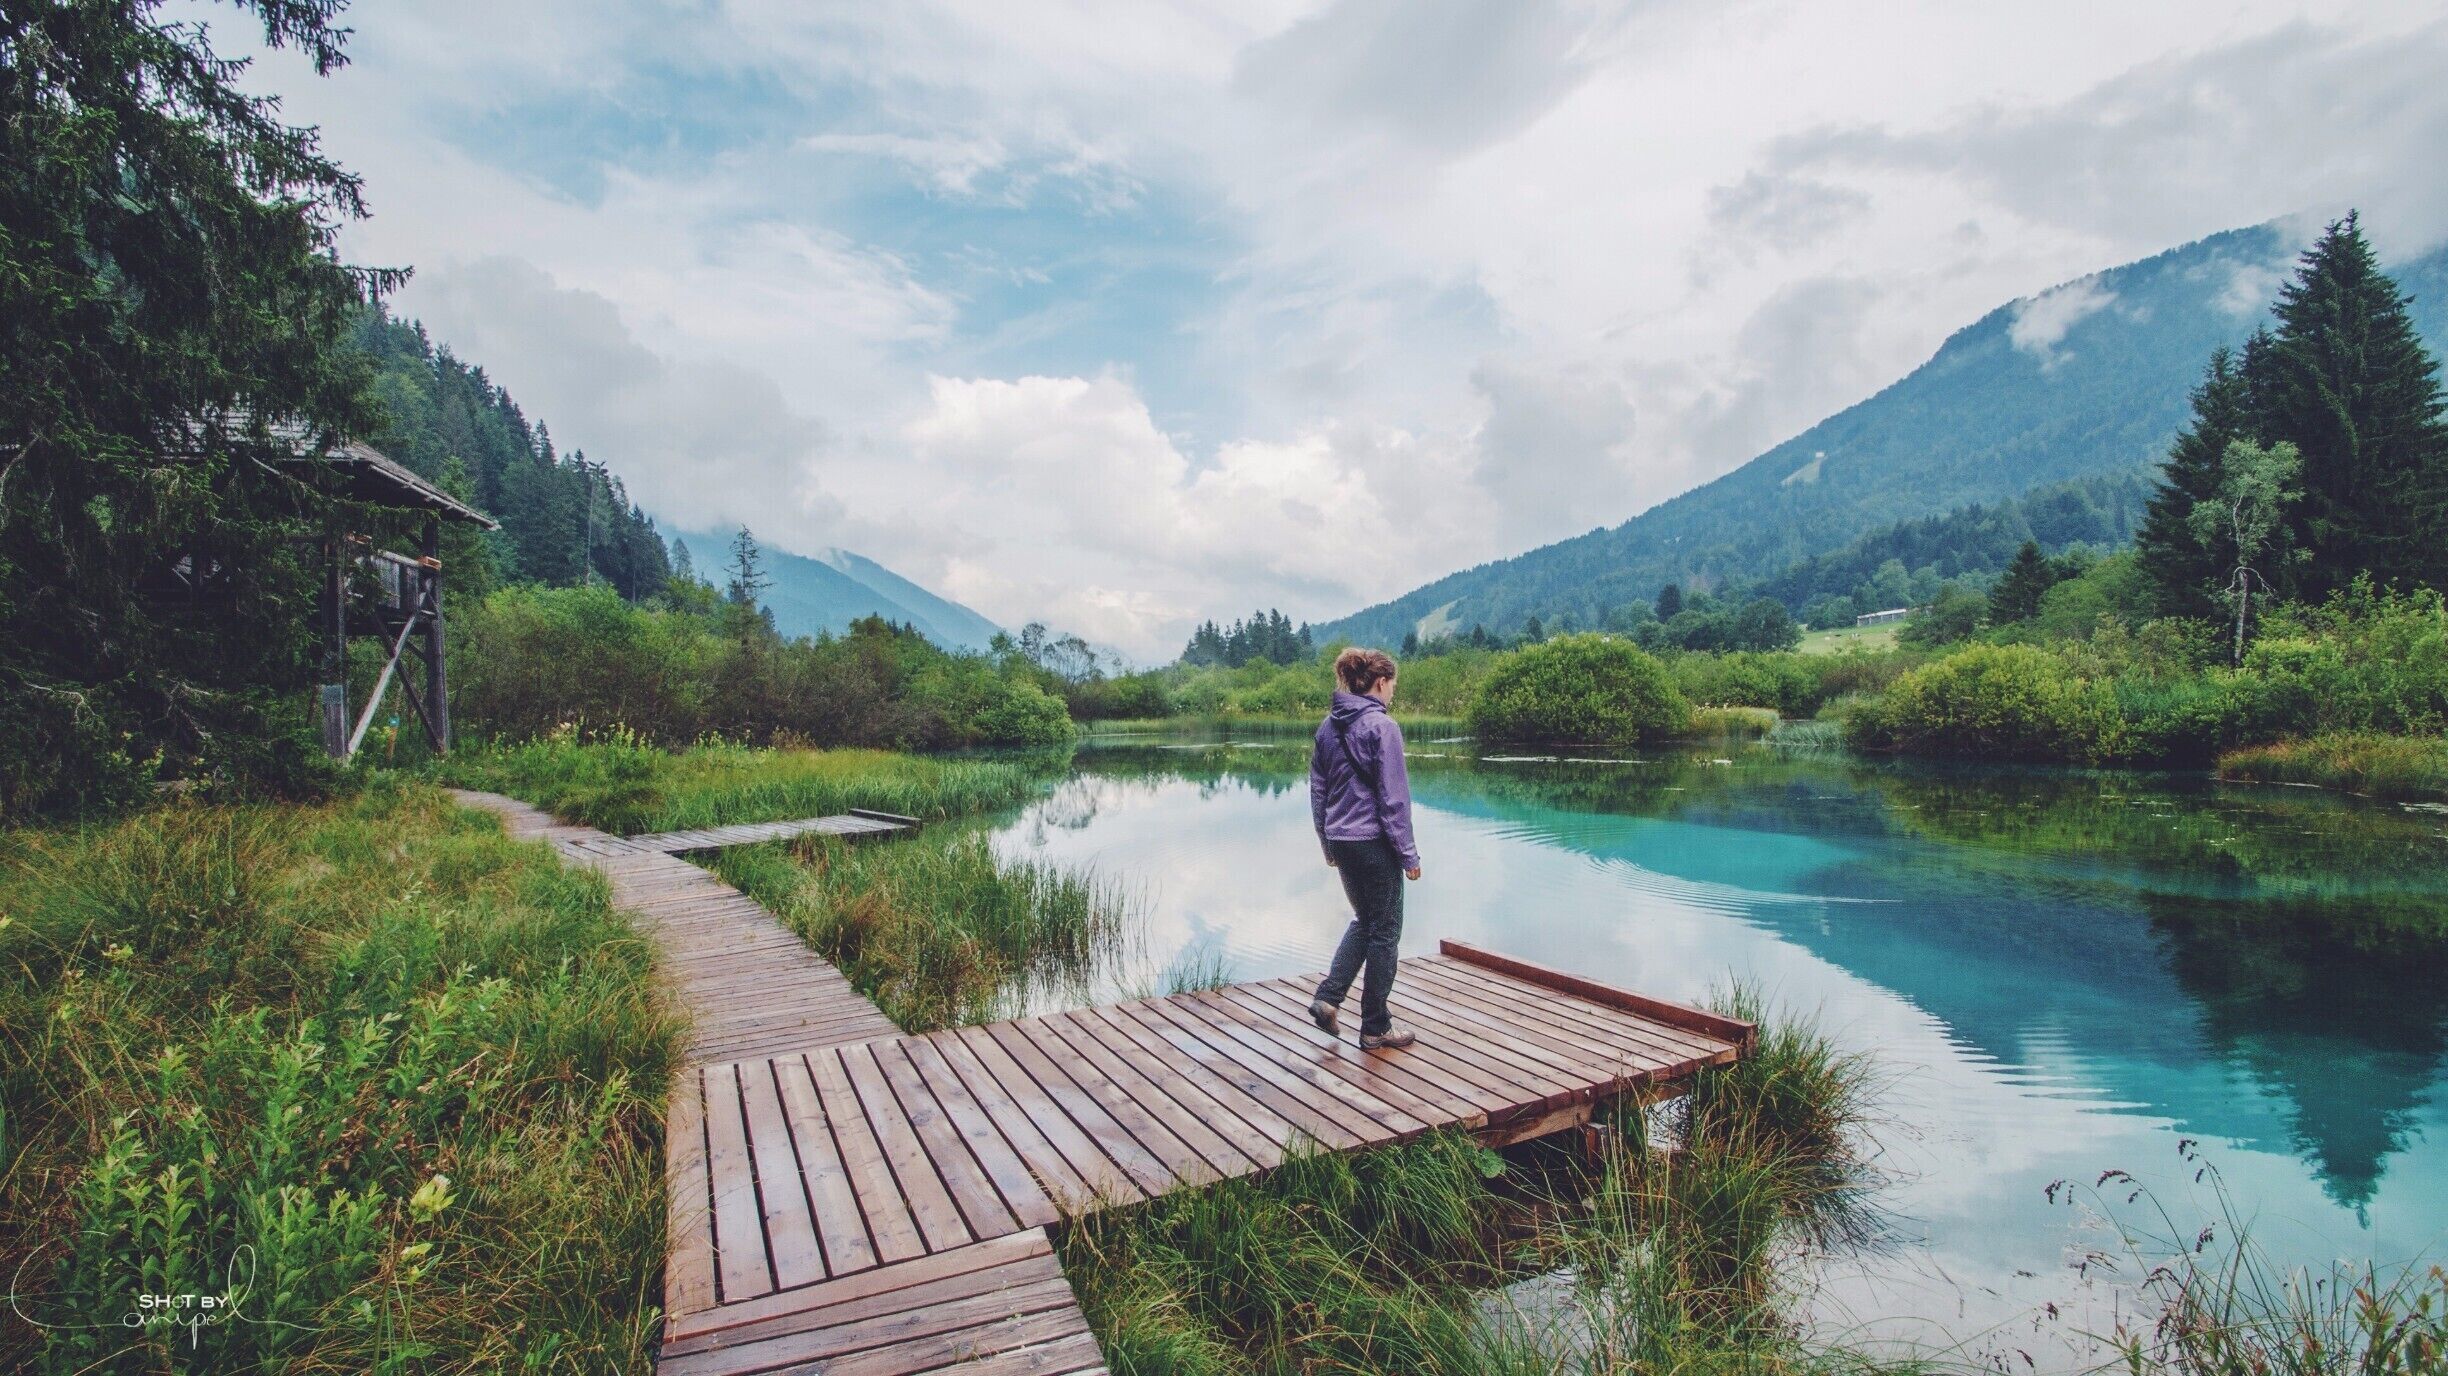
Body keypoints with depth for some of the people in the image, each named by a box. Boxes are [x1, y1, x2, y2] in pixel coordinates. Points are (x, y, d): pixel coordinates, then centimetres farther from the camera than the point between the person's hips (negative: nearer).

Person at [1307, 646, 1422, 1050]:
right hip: (1374, 842, -7)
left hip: (1341, 842, 7)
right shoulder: (1382, 726, -15)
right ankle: (1376, 1028, 16)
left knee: (1364, 920, 23)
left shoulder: (1328, 726, 7)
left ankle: (1328, 997, 15)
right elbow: (1393, 797, -16)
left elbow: (1317, 790, 12)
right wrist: (1409, 854, -9)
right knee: (1384, 931, 7)